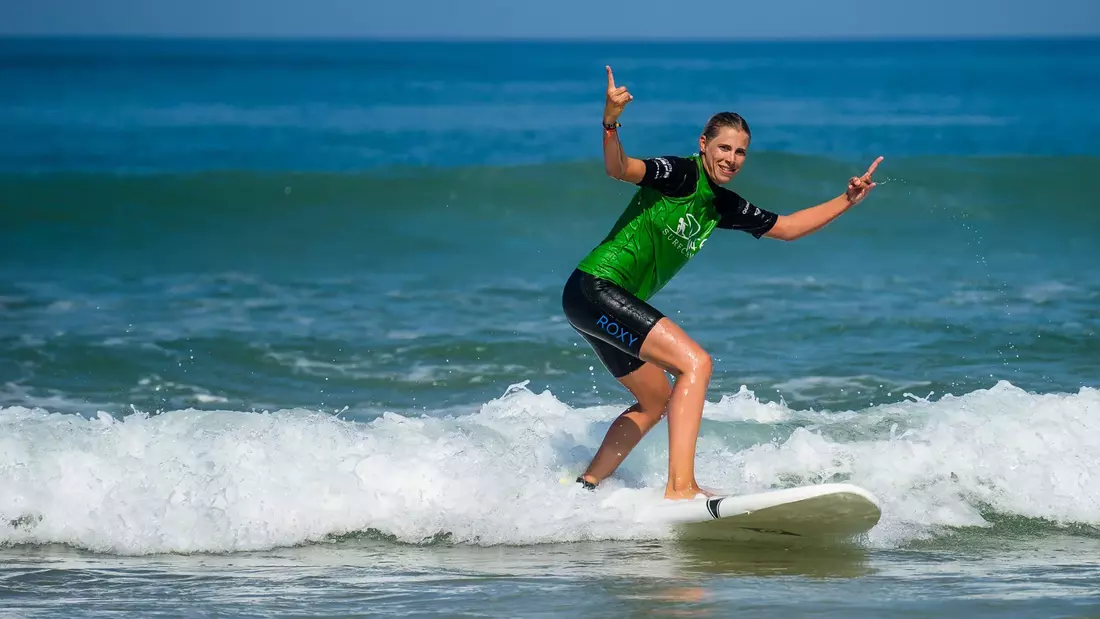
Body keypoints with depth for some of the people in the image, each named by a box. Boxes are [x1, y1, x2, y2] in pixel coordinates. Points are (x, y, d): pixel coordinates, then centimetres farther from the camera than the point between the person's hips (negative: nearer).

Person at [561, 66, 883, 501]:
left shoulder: (724, 207, 12)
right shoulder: (679, 175, -12)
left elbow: (786, 228, 22)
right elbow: (619, 169, -29)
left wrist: (847, 201, 17)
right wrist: (610, 125, -48)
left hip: (611, 305, 10)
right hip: (594, 289, -10)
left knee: (657, 400, 23)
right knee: (695, 362, -20)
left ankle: (585, 487, 29)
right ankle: (681, 488, -28)